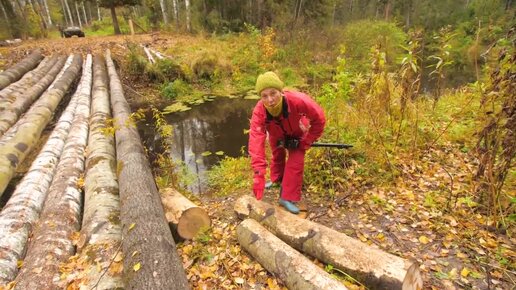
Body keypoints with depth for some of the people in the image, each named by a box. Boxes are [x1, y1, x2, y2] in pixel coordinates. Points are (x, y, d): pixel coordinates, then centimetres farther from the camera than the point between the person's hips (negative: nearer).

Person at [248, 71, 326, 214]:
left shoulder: (298, 100, -44)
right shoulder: (259, 111, -40)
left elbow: (319, 119, -27)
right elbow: (256, 142, -46)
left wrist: (306, 142, -24)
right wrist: (258, 175, -52)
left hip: (296, 133, -1)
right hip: (276, 134, 2)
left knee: (296, 161, -10)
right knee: (277, 156, 19)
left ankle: (288, 198, 2)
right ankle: (277, 180, 48)